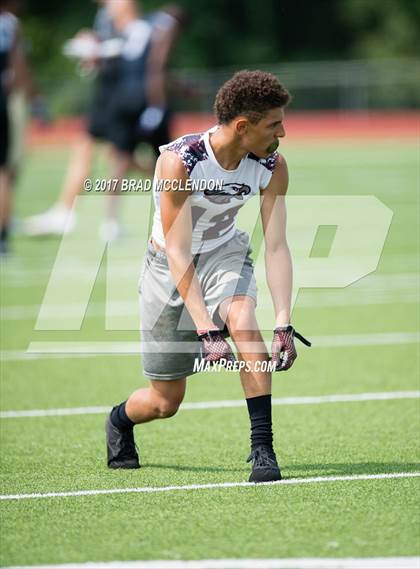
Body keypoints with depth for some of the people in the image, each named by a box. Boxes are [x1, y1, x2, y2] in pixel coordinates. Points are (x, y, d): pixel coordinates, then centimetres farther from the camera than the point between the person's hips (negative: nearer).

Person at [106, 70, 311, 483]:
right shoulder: (178, 161, -30)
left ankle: (262, 448, -28)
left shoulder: (271, 166, -17)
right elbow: (178, 253, -30)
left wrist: (283, 323, -31)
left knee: (242, 318, -34)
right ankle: (120, 419, 40)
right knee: (165, 402, 2)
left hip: (225, 255, 3)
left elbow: (276, 247, -19)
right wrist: (205, 329, -37)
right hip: (169, 267, -2)